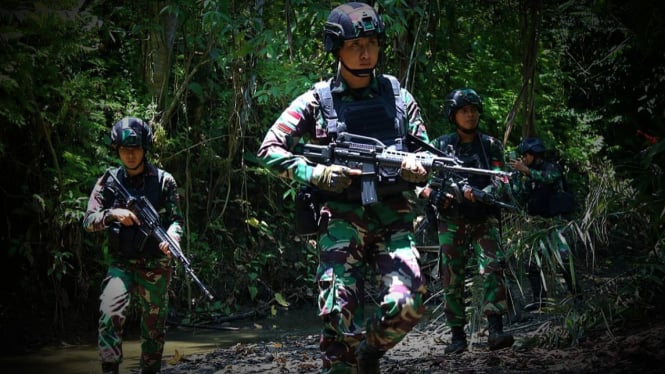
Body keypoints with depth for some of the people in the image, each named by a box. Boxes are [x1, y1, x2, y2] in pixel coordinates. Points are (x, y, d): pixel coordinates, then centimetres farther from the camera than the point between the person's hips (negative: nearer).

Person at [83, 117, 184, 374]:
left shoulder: (163, 181, 1)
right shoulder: (109, 182, 3)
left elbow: (176, 219, 0)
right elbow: (89, 221, 1)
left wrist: (171, 237, -23)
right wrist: (113, 214, -19)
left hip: (156, 265, 0)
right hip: (121, 263, 0)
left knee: (154, 326, 8)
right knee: (110, 315, -22)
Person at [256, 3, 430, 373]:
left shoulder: (398, 96, 9)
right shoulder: (318, 100, 2)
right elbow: (270, 149, 1)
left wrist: (419, 165, -9)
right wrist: (315, 174, -13)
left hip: (393, 217, 2)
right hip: (342, 218, -2)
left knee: (407, 305, -16)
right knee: (341, 313, -13)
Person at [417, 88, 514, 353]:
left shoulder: (491, 146, 6)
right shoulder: (440, 146, 6)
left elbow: (500, 182, -3)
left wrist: (479, 195, -22)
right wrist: (433, 194, -14)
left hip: (484, 220, -1)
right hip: (451, 222, 1)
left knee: (492, 268, -19)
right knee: (452, 279, 2)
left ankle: (495, 331, -24)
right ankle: (458, 335, 11)